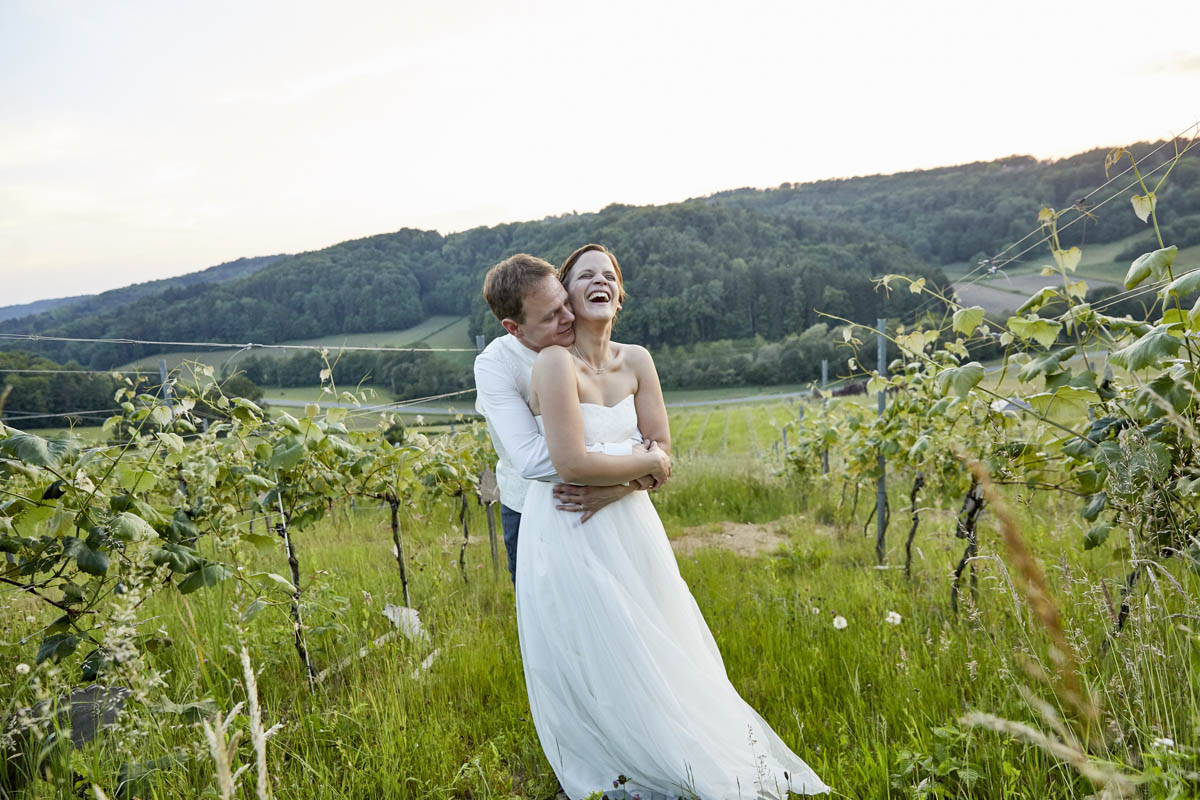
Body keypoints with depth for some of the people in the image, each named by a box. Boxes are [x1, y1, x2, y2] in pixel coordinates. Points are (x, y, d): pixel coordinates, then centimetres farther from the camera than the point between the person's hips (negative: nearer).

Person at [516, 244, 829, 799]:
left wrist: (605, 481, -16)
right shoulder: (556, 361, -16)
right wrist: (641, 465, -10)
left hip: (629, 529, 5)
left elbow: (661, 450, 0)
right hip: (569, 539, -5)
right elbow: (571, 463, -23)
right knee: (598, 671, 8)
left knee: (656, 660, 17)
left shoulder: (635, 360, 2)